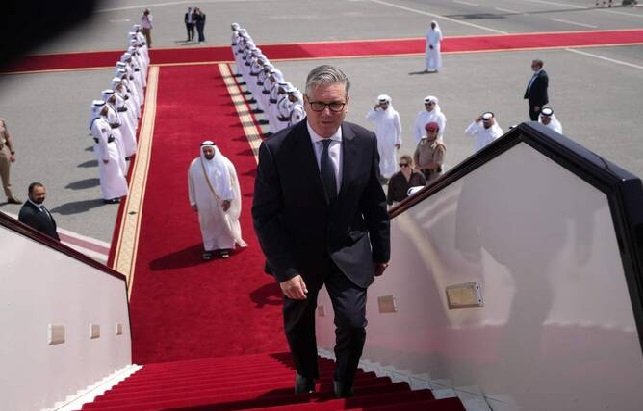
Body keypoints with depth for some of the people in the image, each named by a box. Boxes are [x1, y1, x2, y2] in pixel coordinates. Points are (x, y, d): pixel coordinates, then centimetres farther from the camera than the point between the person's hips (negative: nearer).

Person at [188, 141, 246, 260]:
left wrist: (228, 198, -10)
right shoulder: (195, 165, -5)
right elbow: (192, 184, 2)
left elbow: (231, 181, -6)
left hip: (222, 200, -1)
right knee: (208, 224, 12)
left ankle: (225, 246, 25)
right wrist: (194, 202, 4)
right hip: (204, 202, 1)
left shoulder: (224, 163, -10)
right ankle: (209, 247, 24)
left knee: (223, 223, 11)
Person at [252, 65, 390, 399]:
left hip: (349, 254, 1)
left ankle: (343, 386, 27)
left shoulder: (365, 142, -11)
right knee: (298, 326, 19)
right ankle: (306, 375, 53)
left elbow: (375, 203, 1)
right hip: (299, 257, 0)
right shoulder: (276, 149, -20)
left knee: (353, 325, -7)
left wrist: (381, 252, 8)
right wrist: (284, 270, -19)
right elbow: (264, 215, -15)